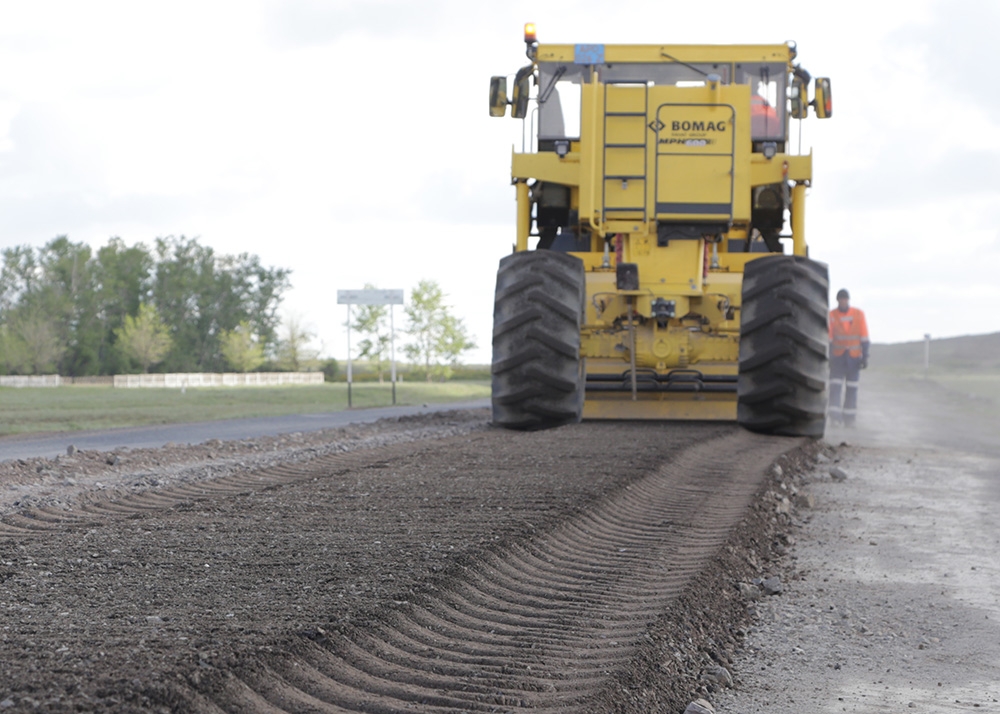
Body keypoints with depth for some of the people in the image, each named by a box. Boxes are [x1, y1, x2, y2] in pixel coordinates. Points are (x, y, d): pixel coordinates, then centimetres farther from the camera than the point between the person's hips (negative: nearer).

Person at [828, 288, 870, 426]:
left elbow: (864, 338, -2)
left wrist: (865, 357, -6)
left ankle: (849, 418, 9)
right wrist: (828, 358, -11)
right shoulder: (832, 316, -6)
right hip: (838, 356, -1)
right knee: (835, 386, -11)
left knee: (852, 389, 3)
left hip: (854, 357, 1)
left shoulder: (859, 315, -4)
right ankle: (835, 417, -16)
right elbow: (828, 339, -6)